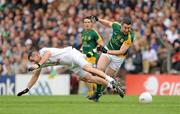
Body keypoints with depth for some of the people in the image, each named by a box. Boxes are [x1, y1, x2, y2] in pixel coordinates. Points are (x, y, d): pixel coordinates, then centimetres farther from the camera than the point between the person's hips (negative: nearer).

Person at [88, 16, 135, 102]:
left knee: (107, 77, 4)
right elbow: (108, 23, 8)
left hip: (118, 57, -3)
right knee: (100, 69, -18)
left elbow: (121, 51, -27)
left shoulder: (130, 37, -28)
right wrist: (98, 20, -5)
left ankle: (98, 94, 19)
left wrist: (107, 52, -33)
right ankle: (97, 91, -11)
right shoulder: (116, 26, -17)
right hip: (108, 50, 3)